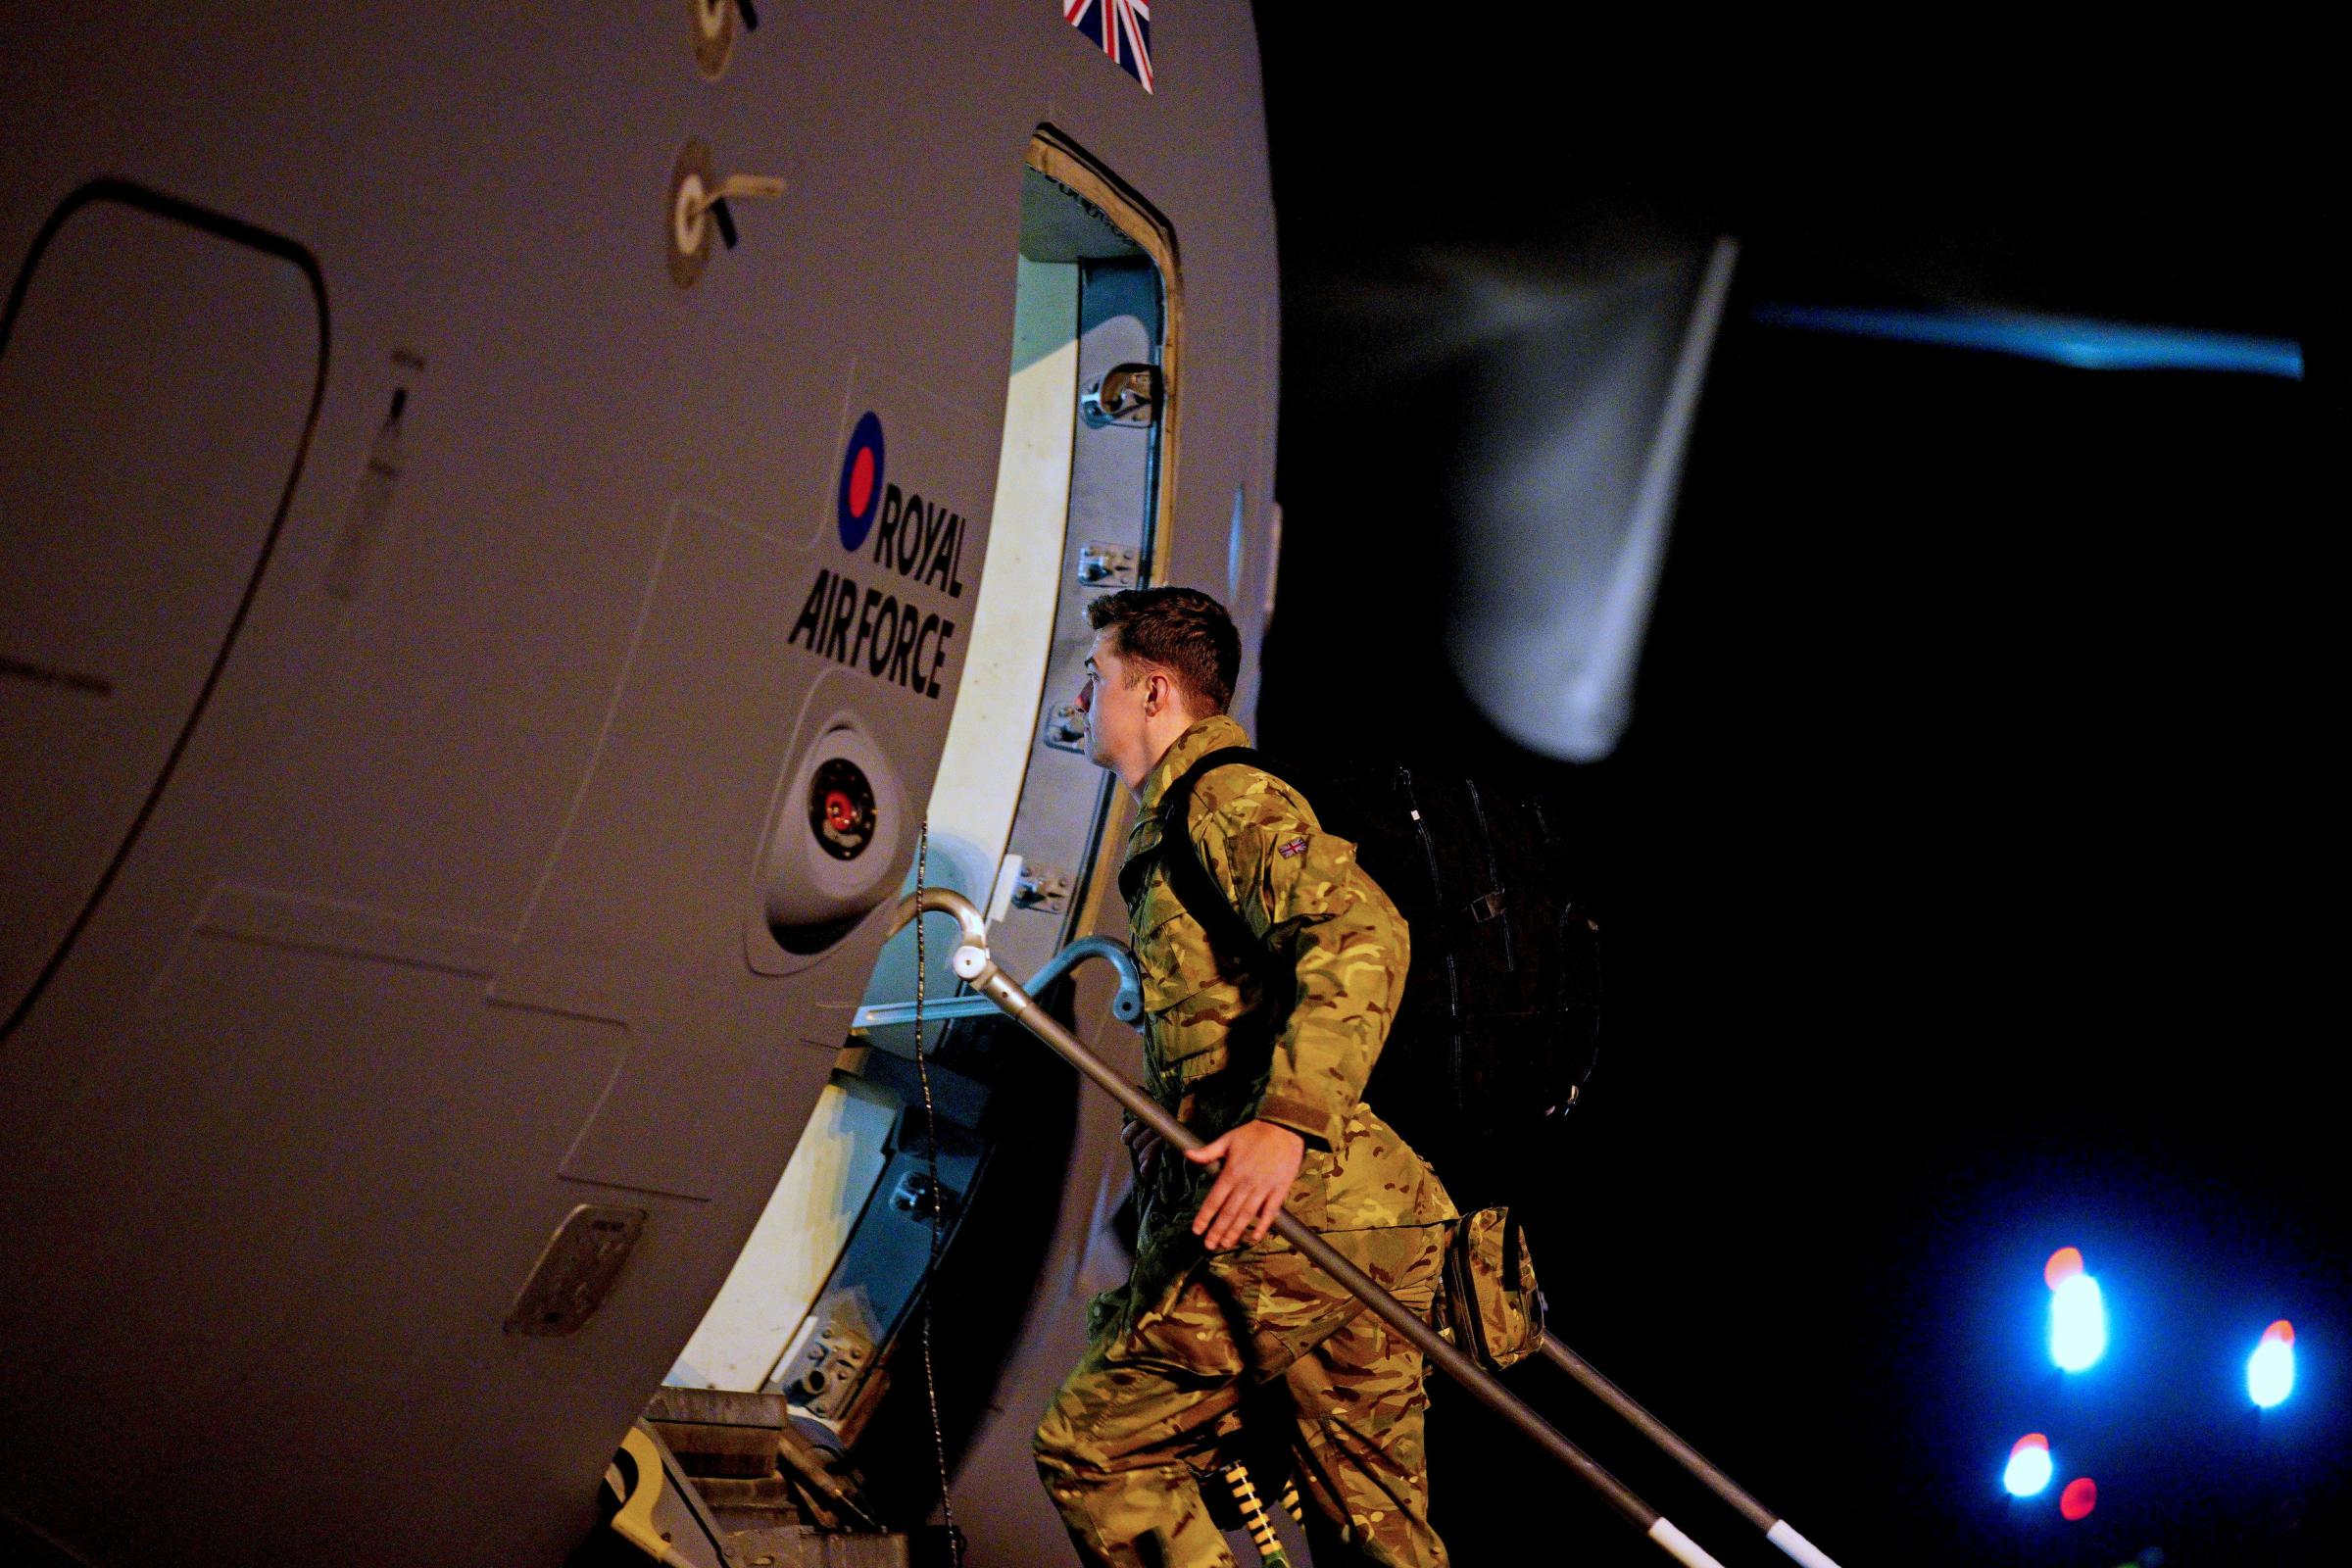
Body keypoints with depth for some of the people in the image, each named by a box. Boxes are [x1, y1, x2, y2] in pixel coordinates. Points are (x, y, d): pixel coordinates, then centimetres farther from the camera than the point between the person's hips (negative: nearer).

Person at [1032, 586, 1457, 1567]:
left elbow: (1360, 932, -23)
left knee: (1093, 1451, -3)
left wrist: (1288, 1119, -32)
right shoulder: (1182, 820, 26)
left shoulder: (1225, 800, -5)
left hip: (1287, 1213, -10)